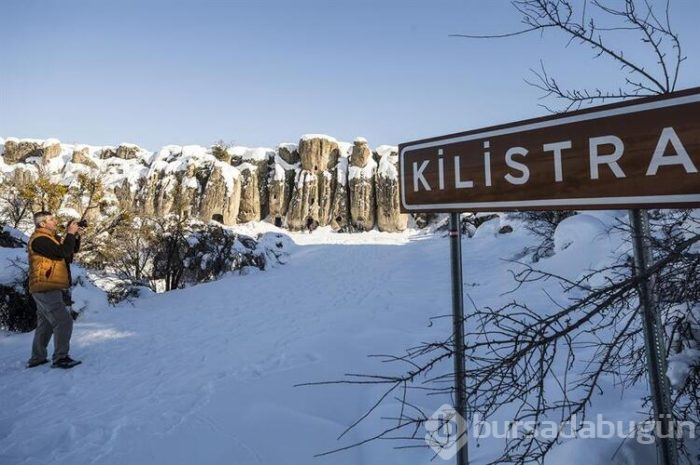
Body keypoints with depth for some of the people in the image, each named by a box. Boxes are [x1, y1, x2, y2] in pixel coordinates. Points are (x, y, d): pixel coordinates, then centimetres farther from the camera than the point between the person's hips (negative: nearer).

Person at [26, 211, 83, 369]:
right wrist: (70, 234, -16)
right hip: (47, 289, -11)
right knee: (64, 322, -12)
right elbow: (62, 252, -25)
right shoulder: (39, 239, -14)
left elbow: (73, 249, 19)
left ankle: (37, 358, 25)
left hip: (46, 289, 11)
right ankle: (60, 358, -9)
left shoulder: (51, 238, 17)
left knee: (45, 325, 17)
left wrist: (76, 236, 3)